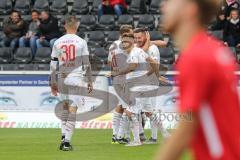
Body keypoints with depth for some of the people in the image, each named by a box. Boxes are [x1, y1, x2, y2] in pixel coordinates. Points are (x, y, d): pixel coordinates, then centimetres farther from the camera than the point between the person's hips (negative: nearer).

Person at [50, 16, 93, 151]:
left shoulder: (58, 42, 4)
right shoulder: (81, 42, -3)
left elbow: (53, 65, 5)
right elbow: (86, 64, -2)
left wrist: (53, 83, 12)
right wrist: (90, 81, 6)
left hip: (62, 79, 3)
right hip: (76, 78, -3)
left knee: (65, 107, 19)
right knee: (72, 109, -3)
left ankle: (64, 136, 12)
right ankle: (67, 141, -9)